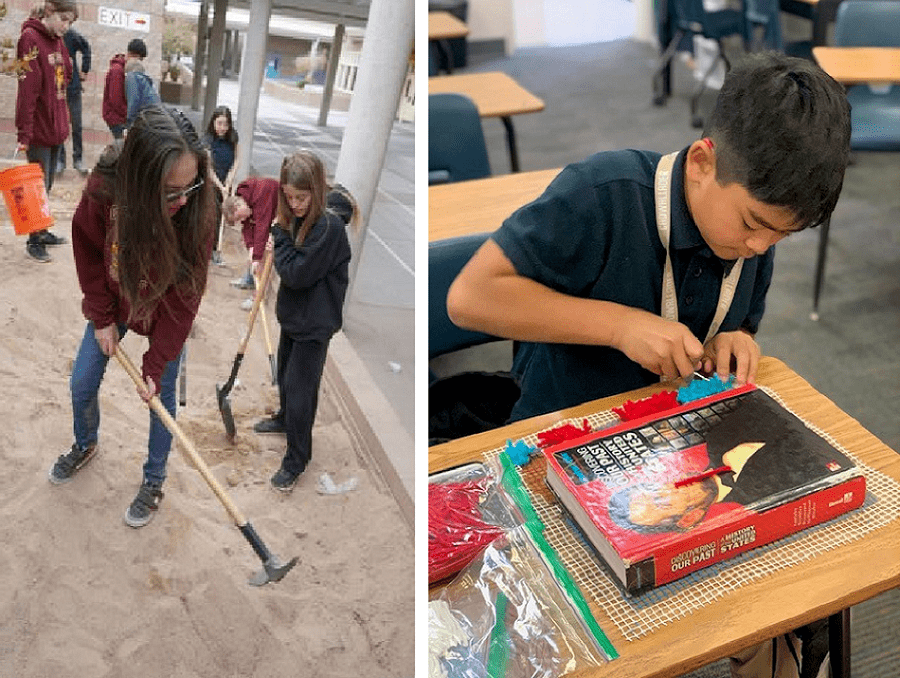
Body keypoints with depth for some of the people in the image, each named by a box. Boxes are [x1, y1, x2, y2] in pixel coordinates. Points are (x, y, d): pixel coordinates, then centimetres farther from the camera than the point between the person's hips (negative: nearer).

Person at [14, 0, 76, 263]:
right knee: (39, 185, -1)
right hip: (39, 128, -8)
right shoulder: (30, 39, -14)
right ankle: (35, 241, 10)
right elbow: (27, 89, -20)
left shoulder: (57, 40, 10)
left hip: (56, 127, 8)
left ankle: (42, 231, 28)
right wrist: (24, 133, -22)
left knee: (47, 184, 16)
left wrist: (64, 120, 11)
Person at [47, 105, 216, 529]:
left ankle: (154, 481, 31)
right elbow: (88, 251, -10)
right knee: (82, 384, 15)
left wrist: (156, 366, -22)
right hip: (114, 303, 3)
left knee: (162, 397, 7)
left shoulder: (198, 213, -35)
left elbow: (183, 299, -26)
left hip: (166, 314, -2)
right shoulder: (104, 190, -31)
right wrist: (102, 318, -8)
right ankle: (85, 446, 46)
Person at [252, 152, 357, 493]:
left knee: (299, 388, 0)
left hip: (314, 322, -9)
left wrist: (279, 234, -18)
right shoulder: (299, 219, -1)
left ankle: (296, 460, 16)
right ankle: (285, 418, 54)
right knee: (286, 373, 28)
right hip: (293, 313, 9)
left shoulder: (329, 226, -27)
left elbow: (296, 273, -26)